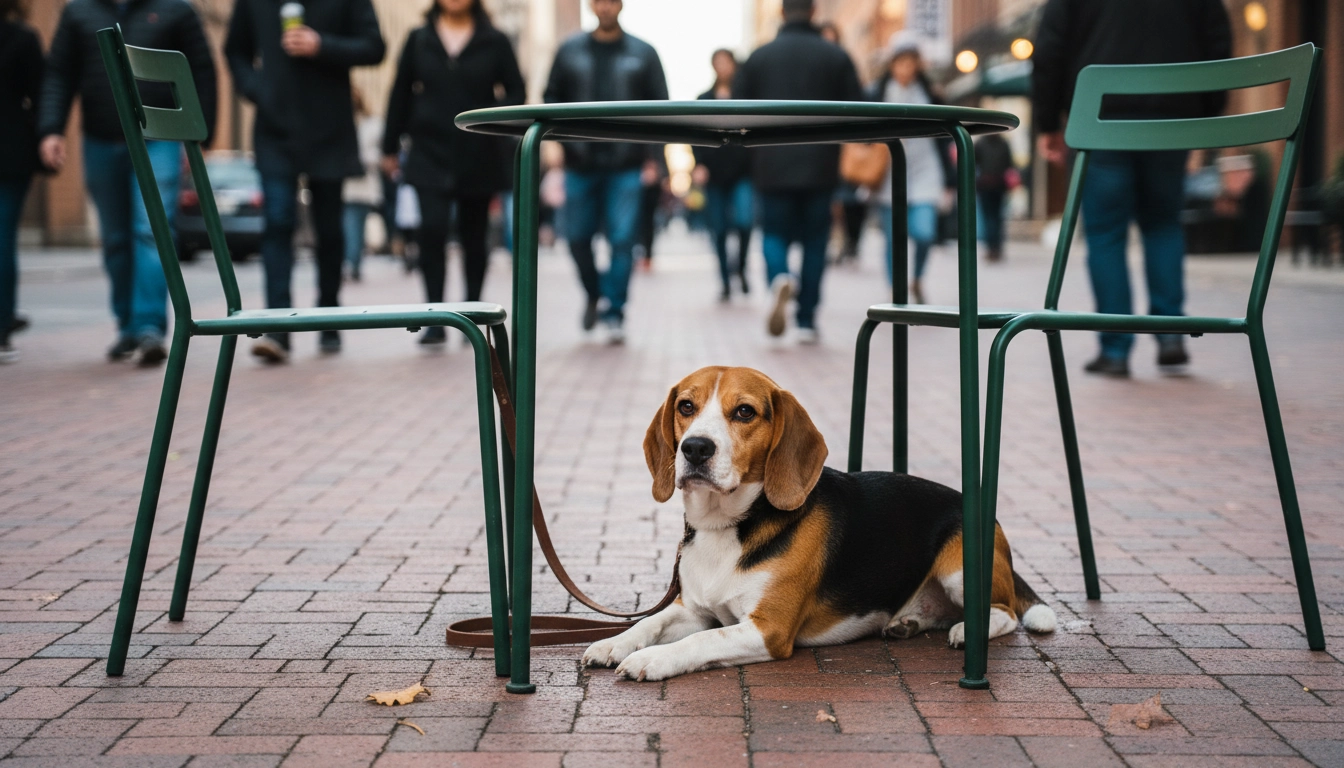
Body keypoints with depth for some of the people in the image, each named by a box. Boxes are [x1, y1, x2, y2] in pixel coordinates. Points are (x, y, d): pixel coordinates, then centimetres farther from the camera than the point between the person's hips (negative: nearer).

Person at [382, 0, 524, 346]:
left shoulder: (494, 42, 4)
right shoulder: (419, 40, 7)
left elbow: (516, 92, 5)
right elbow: (401, 94, 11)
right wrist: (390, 147, 11)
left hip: (479, 157, 0)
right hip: (430, 152, 0)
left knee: (473, 235, 9)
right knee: (432, 230, -14)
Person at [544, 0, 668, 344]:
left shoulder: (643, 54, 5)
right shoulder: (570, 52, 8)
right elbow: (552, 99, 12)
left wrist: (653, 157, -4)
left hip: (626, 166, -2)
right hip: (580, 164, 2)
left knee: (622, 240, -7)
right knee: (577, 238, 5)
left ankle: (614, 312, 1)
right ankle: (595, 296, 30)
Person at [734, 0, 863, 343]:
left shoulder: (759, 56, 1)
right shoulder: (836, 56, 0)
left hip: (773, 165, 0)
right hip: (820, 167, 0)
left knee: (774, 233, 10)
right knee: (814, 240, 9)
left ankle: (779, 278, -23)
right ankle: (807, 321, 8)